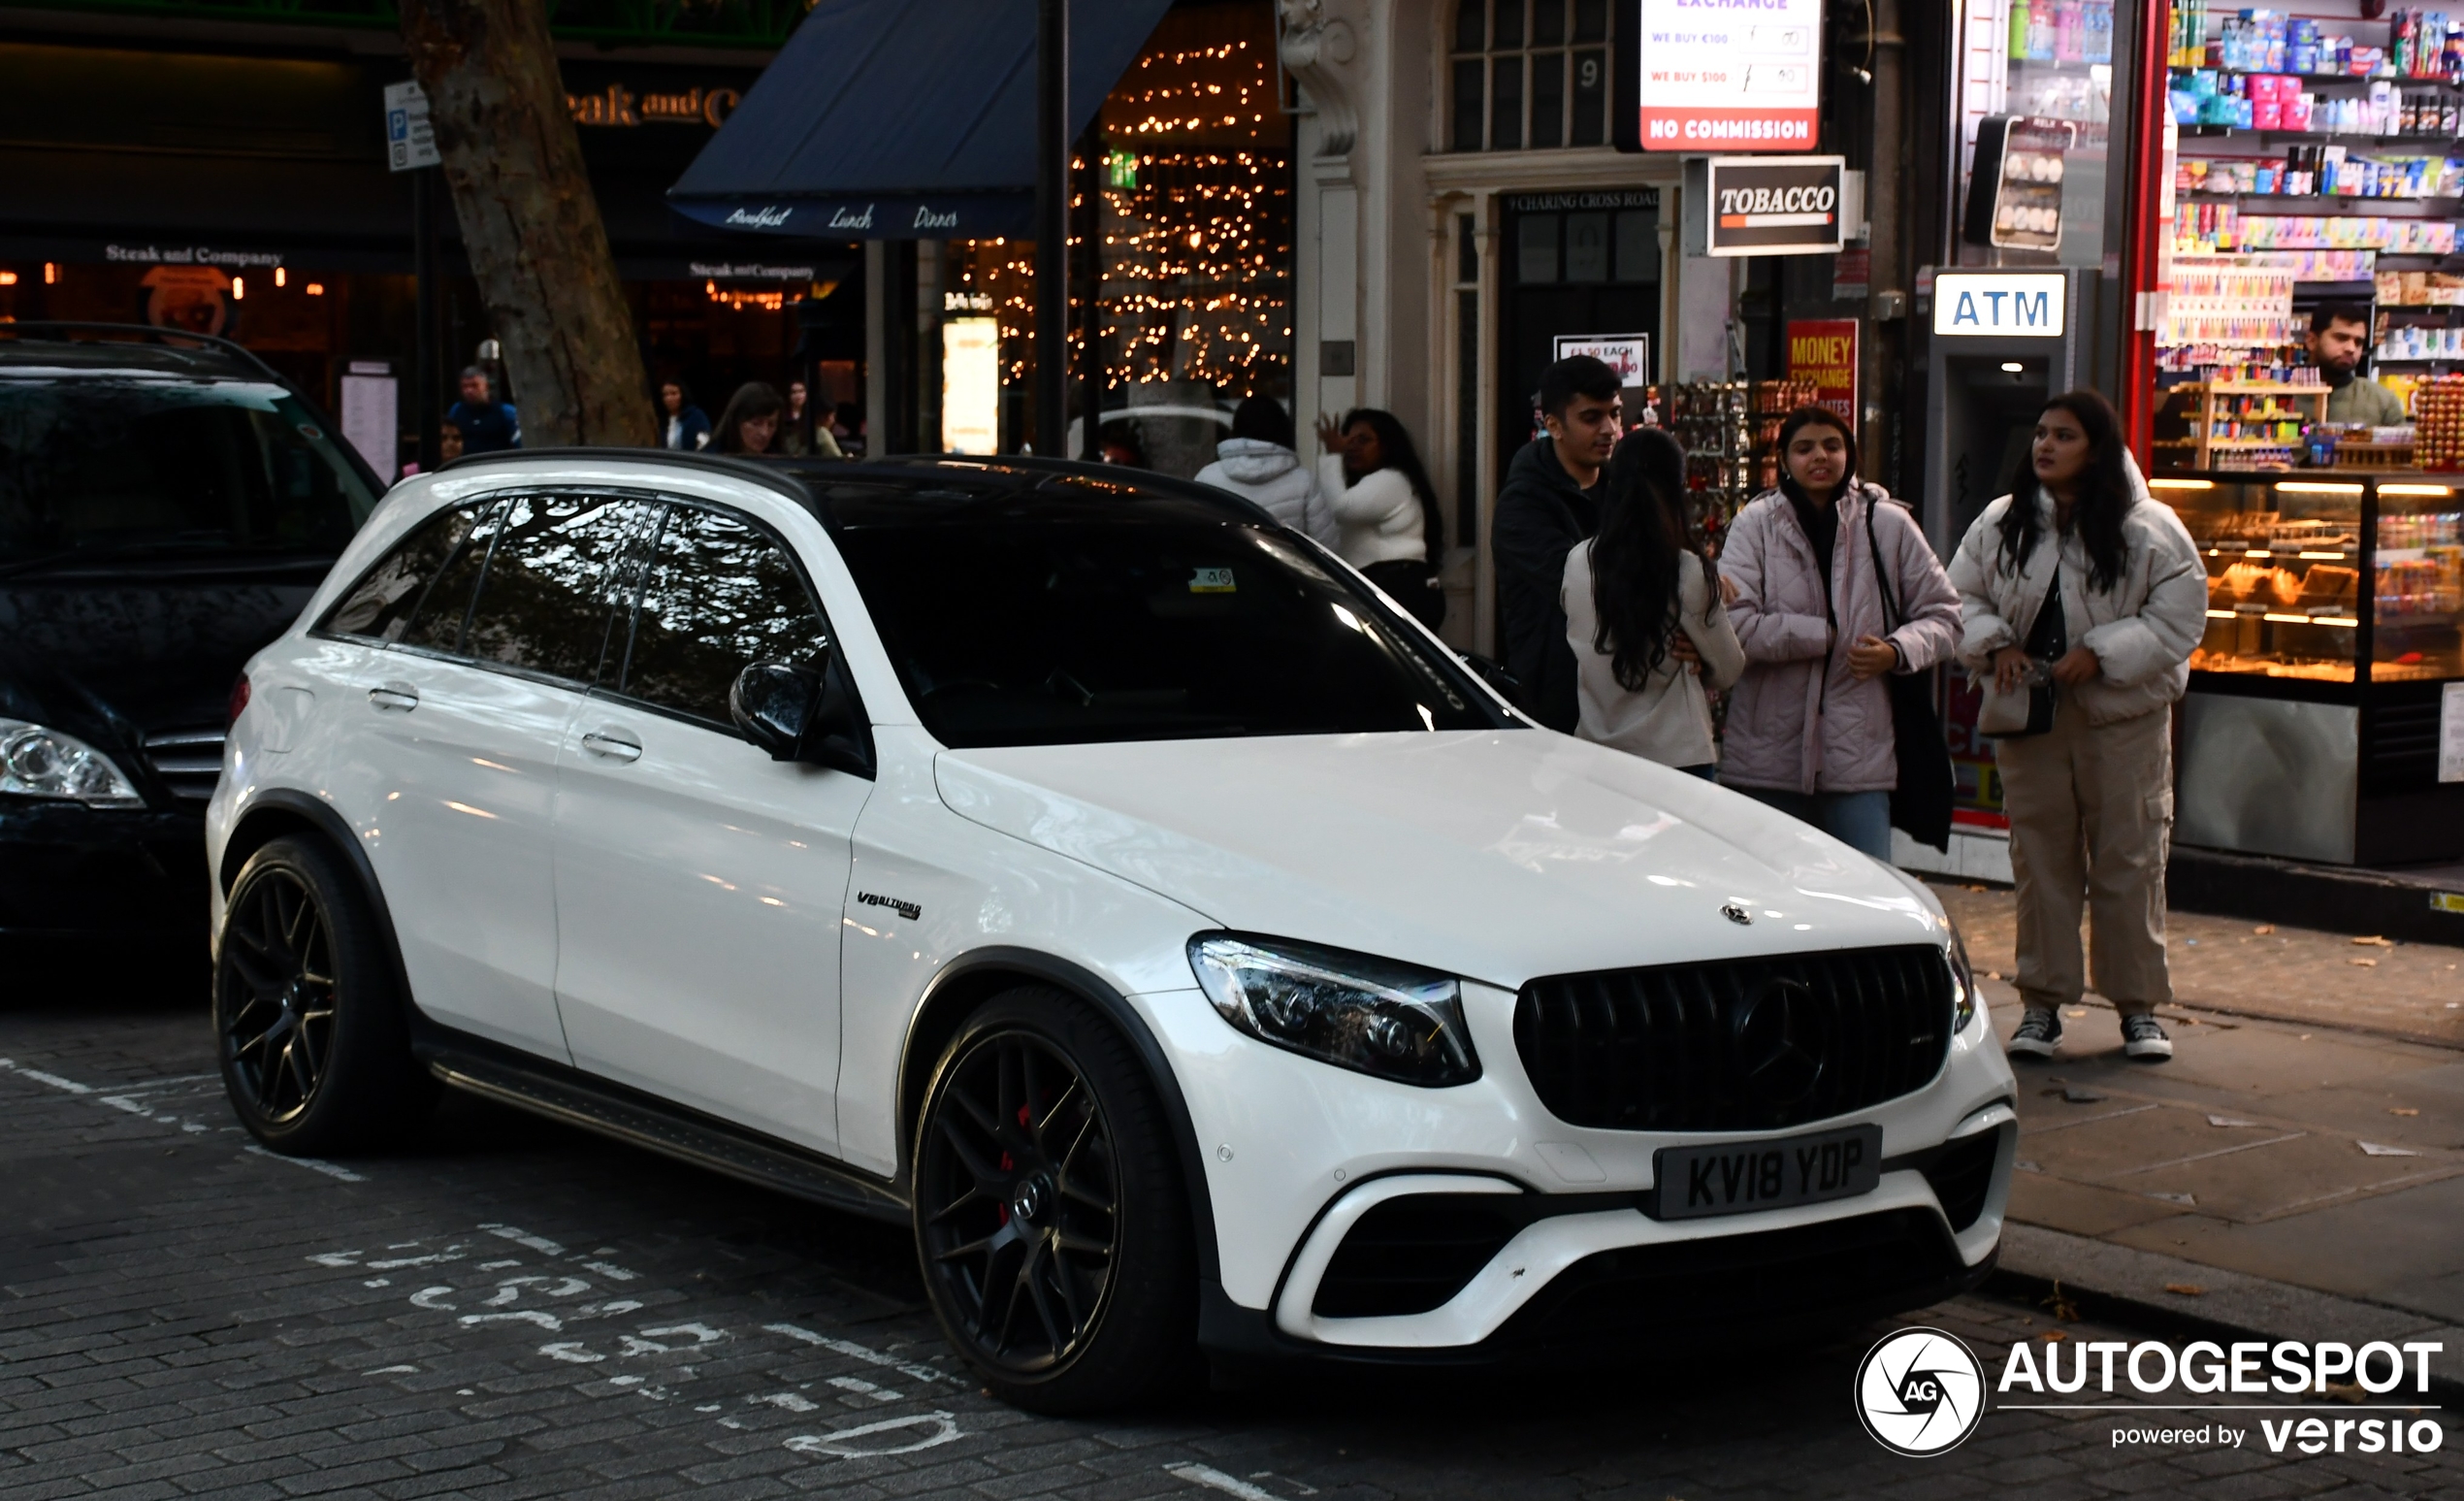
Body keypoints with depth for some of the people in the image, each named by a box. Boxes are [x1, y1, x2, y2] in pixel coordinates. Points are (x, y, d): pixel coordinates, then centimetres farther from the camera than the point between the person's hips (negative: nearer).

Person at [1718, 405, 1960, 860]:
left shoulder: (1888, 524, 2)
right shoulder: (1755, 523, -1)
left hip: (1860, 754, 0)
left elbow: (1942, 616, 10)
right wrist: (1826, 635, -11)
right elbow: (1735, 624, -13)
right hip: (1768, 756, 0)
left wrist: (1898, 651, -10)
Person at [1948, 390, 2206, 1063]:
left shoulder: (2148, 529, -6)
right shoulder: (2000, 524, 4)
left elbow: (2179, 617, -7)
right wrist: (1995, 646, -9)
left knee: (2130, 860, 3)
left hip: (2124, 717, -2)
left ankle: (2139, 1005, 14)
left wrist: (2100, 653, -17)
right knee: (2040, 861, 7)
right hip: (2029, 716, 3)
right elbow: (1961, 597, 10)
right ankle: (2042, 1001, 16)